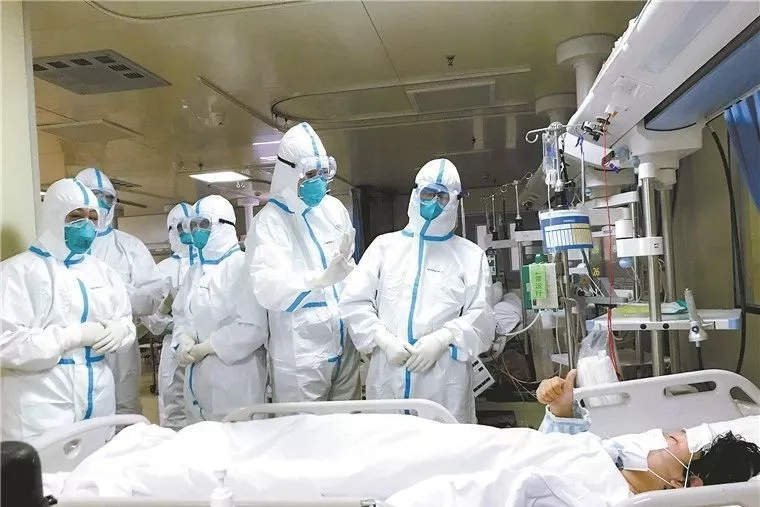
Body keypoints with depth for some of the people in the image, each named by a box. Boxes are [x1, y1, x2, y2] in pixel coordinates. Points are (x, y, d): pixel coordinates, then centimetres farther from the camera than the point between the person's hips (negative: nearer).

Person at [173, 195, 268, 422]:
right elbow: (180, 312, 16)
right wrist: (185, 341, -6)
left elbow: (253, 327, -19)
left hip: (234, 376, -7)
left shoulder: (242, 266, -11)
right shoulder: (195, 270, 15)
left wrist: (204, 347, -14)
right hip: (198, 376, 7)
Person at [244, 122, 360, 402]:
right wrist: (322, 278, -41)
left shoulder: (334, 208, 7)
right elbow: (267, 288, -27)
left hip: (345, 346, 6)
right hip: (300, 357, -5)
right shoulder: (268, 222, -11)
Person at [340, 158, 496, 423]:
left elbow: (480, 316, 1)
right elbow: (354, 301, 6)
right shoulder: (385, 245, 13)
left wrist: (442, 340, -14)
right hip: (387, 376, 1)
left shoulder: (470, 255, 10)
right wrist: (384, 340, -8)